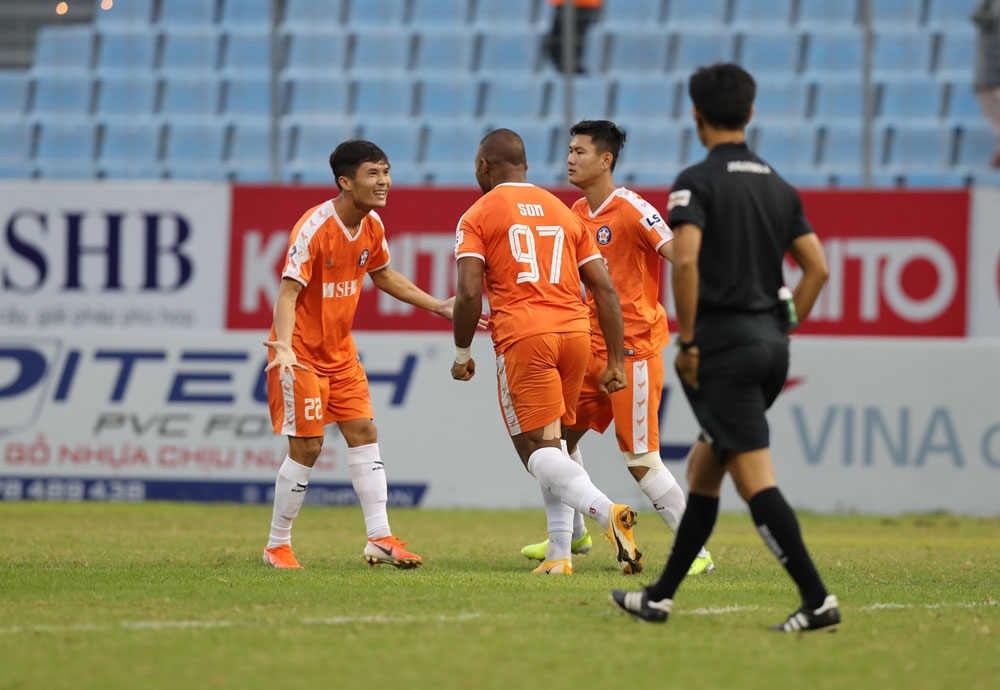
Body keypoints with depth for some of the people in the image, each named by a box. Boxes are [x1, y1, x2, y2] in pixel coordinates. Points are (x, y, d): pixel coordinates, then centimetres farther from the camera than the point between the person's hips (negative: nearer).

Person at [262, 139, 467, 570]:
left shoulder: (371, 226, 0)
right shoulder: (314, 228, -23)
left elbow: (383, 276, 19)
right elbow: (288, 292, -27)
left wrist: (439, 307, 17)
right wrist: (284, 346, -41)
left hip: (340, 349, 7)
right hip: (301, 352, -7)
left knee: (363, 432, 0)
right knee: (307, 447, -7)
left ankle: (380, 538, 1)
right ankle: (277, 546, 6)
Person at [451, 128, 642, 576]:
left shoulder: (477, 217, 5)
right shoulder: (564, 212, 20)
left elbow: (469, 294, -7)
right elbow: (605, 290, 15)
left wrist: (461, 353, 6)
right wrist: (616, 362, 16)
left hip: (522, 336, -5)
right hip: (575, 332, 5)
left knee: (538, 449, -5)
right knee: (552, 443, 17)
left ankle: (606, 510, -31)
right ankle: (559, 554, 9)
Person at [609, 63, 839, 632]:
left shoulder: (698, 182, -7)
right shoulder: (779, 187, 12)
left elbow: (685, 260, -21)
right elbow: (818, 268, 9)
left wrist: (687, 341, -14)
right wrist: (781, 330, 17)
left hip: (724, 346, -7)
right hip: (770, 344, 7)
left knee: (755, 477, -10)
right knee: (704, 462, 18)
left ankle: (817, 600, -18)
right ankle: (660, 596, 23)